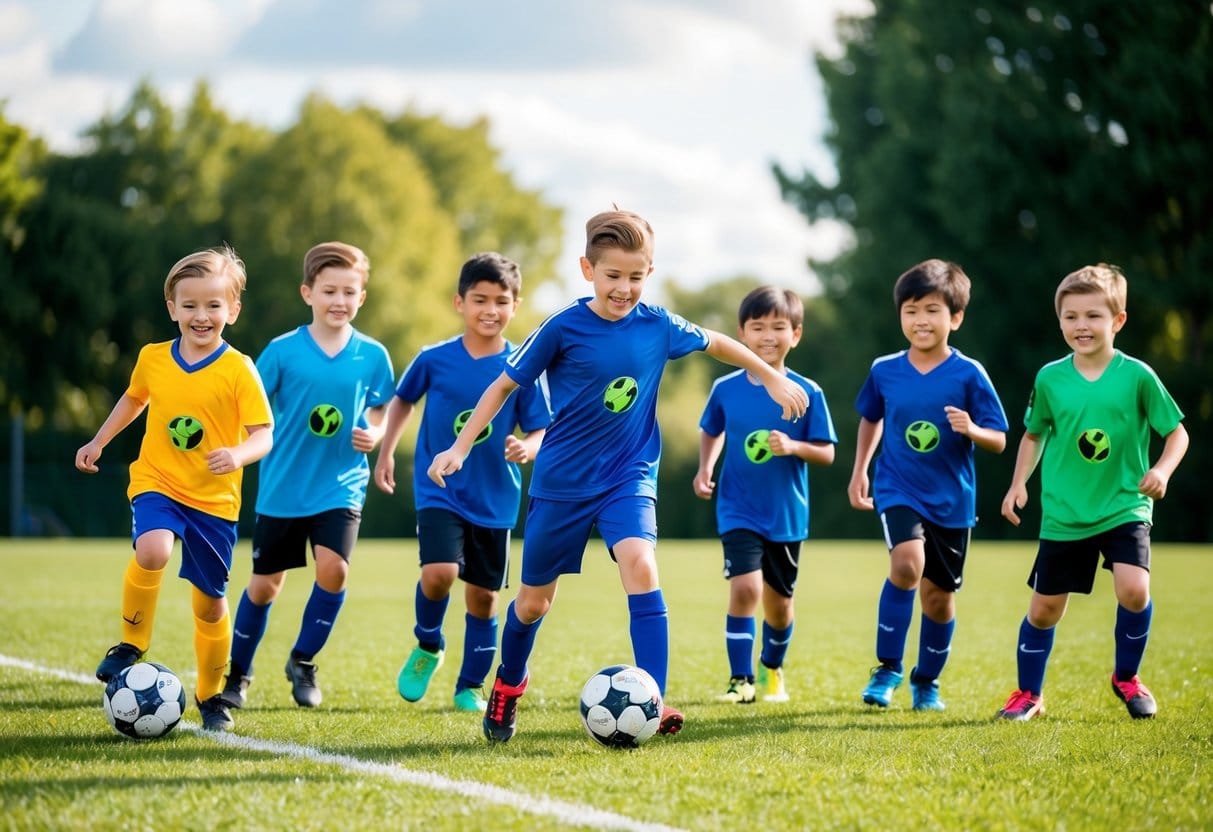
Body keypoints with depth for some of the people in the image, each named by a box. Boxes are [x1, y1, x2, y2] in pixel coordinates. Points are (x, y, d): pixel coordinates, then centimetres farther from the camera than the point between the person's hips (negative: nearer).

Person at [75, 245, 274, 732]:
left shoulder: (239, 370, -10)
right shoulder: (152, 359, 0)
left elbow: (264, 435, -13)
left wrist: (238, 455, -33)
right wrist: (98, 442, 23)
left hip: (214, 499, -1)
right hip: (157, 485, 1)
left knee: (210, 601, 8)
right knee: (153, 551, -31)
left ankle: (210, 696, 28)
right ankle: (131, 645, -9)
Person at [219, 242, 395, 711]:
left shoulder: (372, 356, -1)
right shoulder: (282, 351, -6)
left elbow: (377, 414, 11)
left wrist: (373, 435, -10)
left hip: (341, 485, 1)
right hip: (282, 486, 0)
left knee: (333, 567, -20)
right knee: (264, 585, 8)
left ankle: (303, 661, 3)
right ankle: (237, 673, 29)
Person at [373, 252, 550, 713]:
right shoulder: (434, 359, -5)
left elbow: (540, 430, -4)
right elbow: (403, 399, 13)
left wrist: (526, 448, -25)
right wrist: (385, 452, 11)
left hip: (495, 500, 1)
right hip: (439, 491, -1)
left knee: (483, 596, 7)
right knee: (439, 573, -22)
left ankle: (470, 688, 26)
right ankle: (427, 646, 8)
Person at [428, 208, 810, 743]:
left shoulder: (658, 327, -6)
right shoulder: (563, 329, -14)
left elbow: (713, 343, 14)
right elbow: (505, 384, -4)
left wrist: (773, 378, 20)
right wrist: (460, 447, -9)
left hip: (629, 476, 1)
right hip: (561, 482, -1)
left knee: (640, 566, -26)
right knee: (533, 602, 9)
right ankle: (509, 684, 39)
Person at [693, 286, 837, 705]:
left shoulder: (807, 393, -8)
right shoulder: (725, 388, -4)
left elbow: (826, 453, -6)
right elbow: (711, 431, 14)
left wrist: (793, 446, -24)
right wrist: (705, 467, -2)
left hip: (787, 514, 1)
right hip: (739, 510, -1)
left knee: (778, 599, 13)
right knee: (745, 587, -19)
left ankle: (772, 669, 40)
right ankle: (740, 679, -7)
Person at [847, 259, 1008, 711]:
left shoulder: (969, 375, -9)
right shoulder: (884, 371, -2)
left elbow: (999, 441, -7)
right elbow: (871, 419, 17)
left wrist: (972, 430, -27)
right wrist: (859, 471, 14)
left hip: (951, 499, 0)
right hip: (898, 490, 0)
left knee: (938, 595, 9)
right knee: (907, 563, -25)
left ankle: (927, 681, 32)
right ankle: (887, 668, -11)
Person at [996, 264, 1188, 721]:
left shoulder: (1137, 376, -8)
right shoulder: (1050, 379, -2)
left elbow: (1176, 431, -1)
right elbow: (1033, 435, 14)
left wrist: (1162, 469, -18)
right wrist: (1019, 482, 2)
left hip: (1124, 508, -2)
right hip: (1064, 514, 2)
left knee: (1134, 590, -21)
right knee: (1044, 607, 6)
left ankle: (1126, 678, 5)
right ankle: (1028, 693, 26)